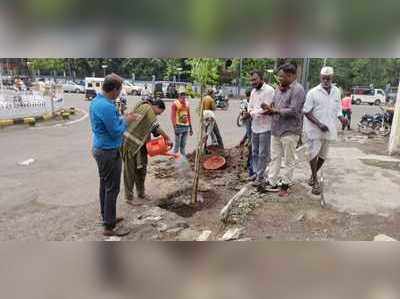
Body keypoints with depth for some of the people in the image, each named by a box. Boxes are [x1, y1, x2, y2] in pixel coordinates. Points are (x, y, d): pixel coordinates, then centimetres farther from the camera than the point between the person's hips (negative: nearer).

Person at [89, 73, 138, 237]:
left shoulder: (96, 101, 6)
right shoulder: (106, 106, -26)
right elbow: (116, 132, -22)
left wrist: (122, 118, 9)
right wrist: (127, 121, -7)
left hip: (100, 149, 10)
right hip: (109, 152, -10)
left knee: (105, 185, 20)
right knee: (112, 189, 0)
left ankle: (107, 217, 34)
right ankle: (109, 227, 10)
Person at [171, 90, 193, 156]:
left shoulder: (187, 103, 11)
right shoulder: (175, 104, -7)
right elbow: (173, 117, -11)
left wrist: (190, 127, 14)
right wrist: (174, 128, -18)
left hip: (186, 126, 6)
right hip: (179, 126, -6)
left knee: (183, 145, 13)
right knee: (177, 145, -3)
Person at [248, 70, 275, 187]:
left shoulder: (269, 90, -13)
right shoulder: (253, 91, 12)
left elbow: (267, 109, -20)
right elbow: (250, 107, 12)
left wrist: (253, 112, -7)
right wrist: (259, 112, -8)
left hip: (265, 127, -8)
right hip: (254, 127, 8)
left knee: (263, 154, 0)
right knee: (255, 152, 16)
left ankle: (261, 177, 9)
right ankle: (257, 173, 29)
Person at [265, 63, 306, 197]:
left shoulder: (297, 90, -13)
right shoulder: (279, 88, 13)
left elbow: (293, 111, -20)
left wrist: (276, 110, -13)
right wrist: (269, 109, -6)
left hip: (289, 131, -8)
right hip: (276, 129, 8)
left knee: (288, 160, 5)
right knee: (275, 158, 12)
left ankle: (285, 185, 17)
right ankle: (271, 183, 20)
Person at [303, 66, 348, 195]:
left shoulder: (336, 91, 6)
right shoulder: (313, 92, -9)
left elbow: (337, 108, 17)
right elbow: (307, 112, -10)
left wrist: (341, 117, -5)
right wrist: (319, 124, -20)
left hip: (329, 130, 5)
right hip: (314, 129, -5)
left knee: (323, 155, 13)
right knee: (313, 154, -5)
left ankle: (314, 175, 33)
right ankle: (315, 181, 7)